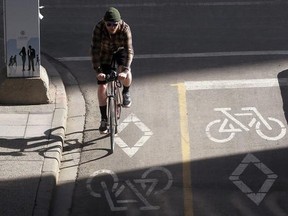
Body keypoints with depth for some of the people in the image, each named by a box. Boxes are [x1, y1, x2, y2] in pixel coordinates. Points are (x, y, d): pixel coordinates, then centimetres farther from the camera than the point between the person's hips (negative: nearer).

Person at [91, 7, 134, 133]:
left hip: (120, 51, -1)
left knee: (125, 73, -31)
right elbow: (95, 50, -32)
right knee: (102, 87, -4)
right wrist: (98, 71, -41)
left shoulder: (125, 29, -31)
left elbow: (129, 50, -36)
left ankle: (126, 92, 3)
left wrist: (125, 70, -49)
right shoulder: (99, 28, -31)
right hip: (105, 54, 1)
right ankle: (104, 119, 10)